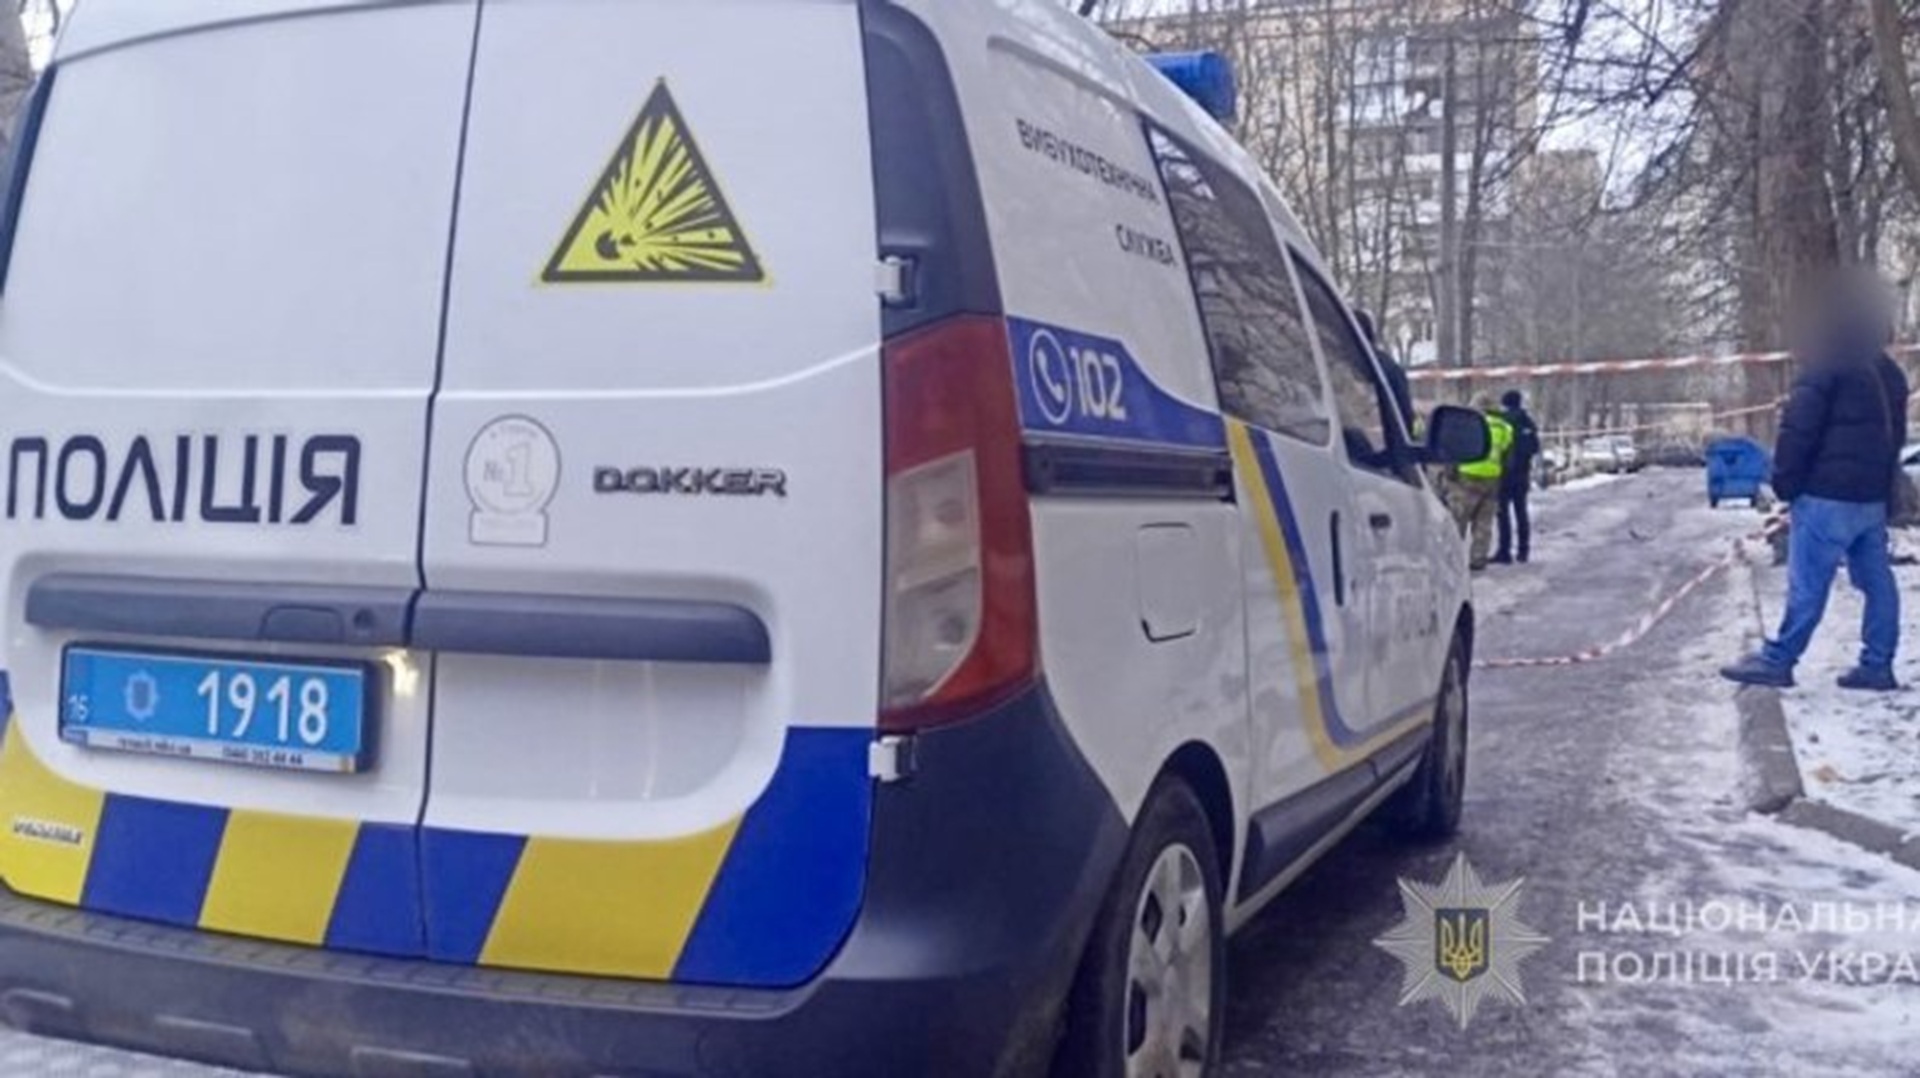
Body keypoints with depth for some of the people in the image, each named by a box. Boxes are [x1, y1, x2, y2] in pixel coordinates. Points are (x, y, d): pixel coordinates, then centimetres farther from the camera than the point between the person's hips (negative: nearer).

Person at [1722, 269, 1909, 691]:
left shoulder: (1827, 367, -11)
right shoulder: (1890, 374, 15)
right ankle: (1877, 665, 11)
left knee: (1807, 583, -5)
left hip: (1827, 495, -8)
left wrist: (1785, 483, -5)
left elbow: (1798, 430, -14)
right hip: (1873, 497, 8)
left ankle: (1777, 660, 1)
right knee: (1876, 580, 8)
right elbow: (1895, 436, 21)